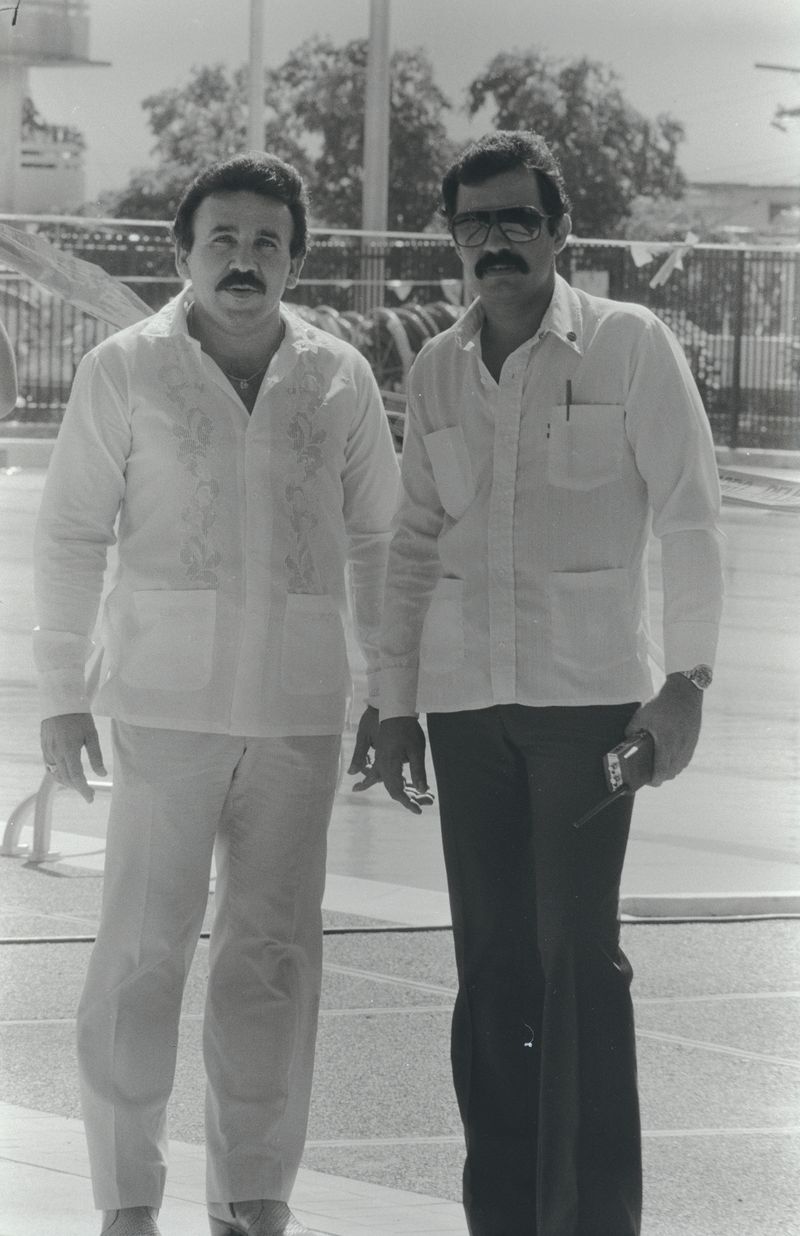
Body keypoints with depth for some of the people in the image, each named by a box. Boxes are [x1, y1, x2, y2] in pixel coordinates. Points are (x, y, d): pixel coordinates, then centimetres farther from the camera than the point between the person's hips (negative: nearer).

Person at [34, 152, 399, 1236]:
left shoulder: (339, 377, 6)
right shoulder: (126, 370, 0)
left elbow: (376, 538, 14)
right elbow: (71, 534, 3)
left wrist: (390, 691, 13)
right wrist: (62, 693, 0)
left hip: (299, 706, 3)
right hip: (166, 700, -2)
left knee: (274, 955, 7)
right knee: (144, 950, -4)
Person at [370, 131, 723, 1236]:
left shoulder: (630, 347, -1)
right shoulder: (435, 374, 12)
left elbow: (689, 518, -1)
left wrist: (687, 678, -8)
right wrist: (396, 705, 15)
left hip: (588, 690, -4)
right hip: (465, 693, 4)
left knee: (580, 958, -9)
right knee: (491, 965, 5)